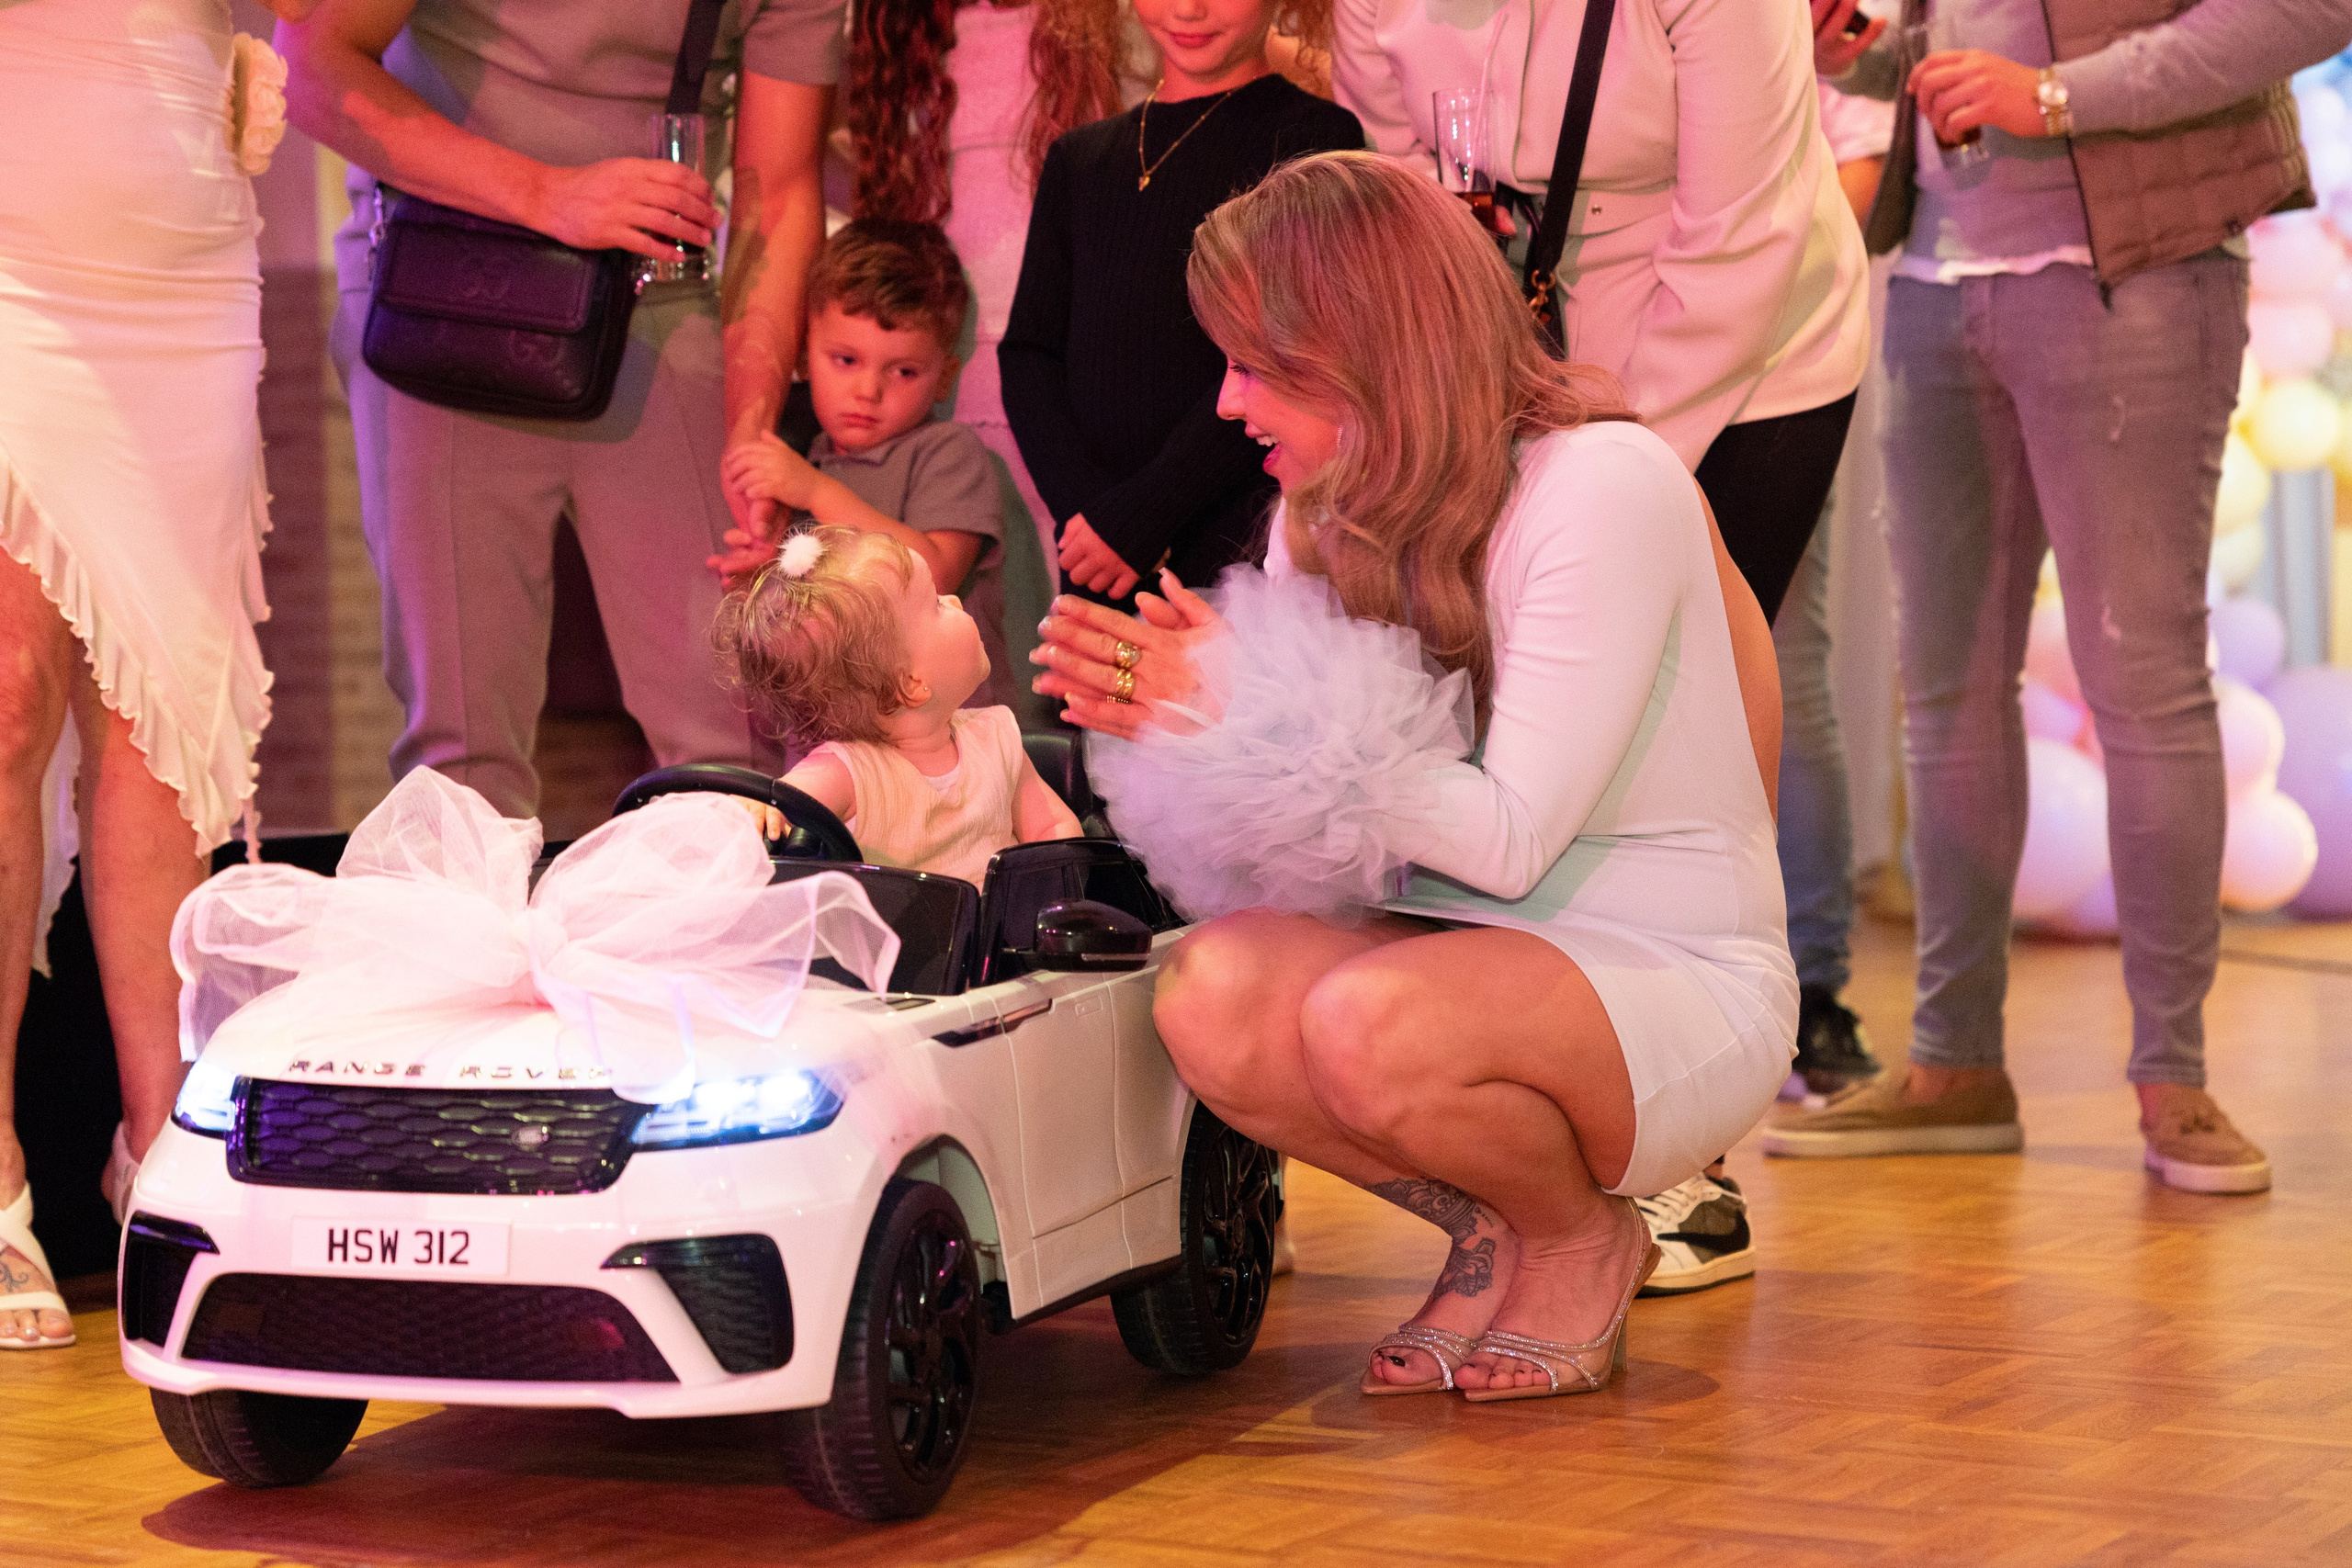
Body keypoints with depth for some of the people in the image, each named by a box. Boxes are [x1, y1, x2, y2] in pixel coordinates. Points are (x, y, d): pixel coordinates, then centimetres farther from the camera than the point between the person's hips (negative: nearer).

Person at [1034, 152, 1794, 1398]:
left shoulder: (1602, 485, -17)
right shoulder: (1330, 513, 5)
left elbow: (1511, 838, -23)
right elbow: (1301, 828, 1)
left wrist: (1259, 717, -21)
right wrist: (1170, 709, -16)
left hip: (1677, 979, -6)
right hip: (1465, 959, 6)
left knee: (1370, 1022, -34)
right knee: (1210, 991, -24)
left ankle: (1584, 1242, -1)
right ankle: (1493, 1228, 3)